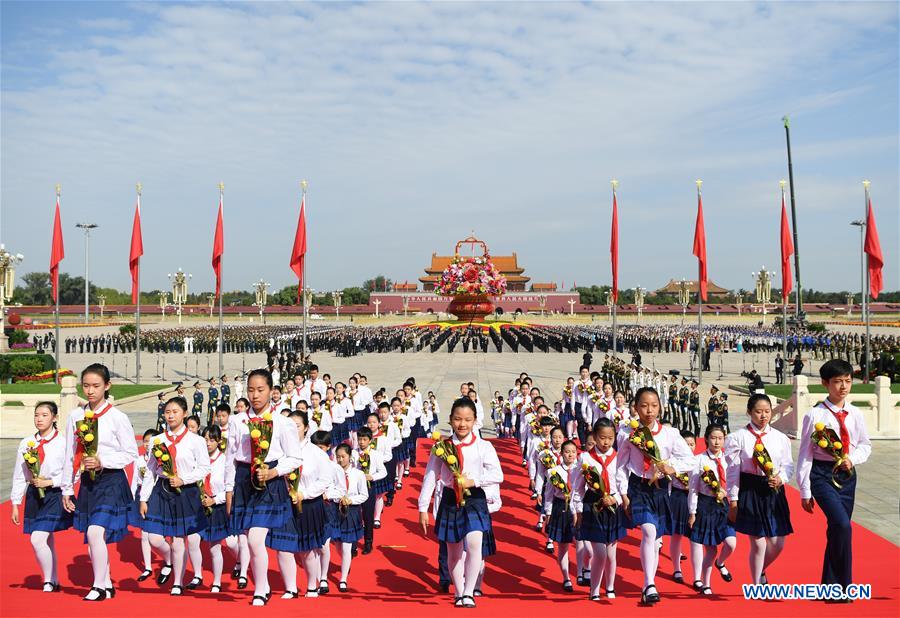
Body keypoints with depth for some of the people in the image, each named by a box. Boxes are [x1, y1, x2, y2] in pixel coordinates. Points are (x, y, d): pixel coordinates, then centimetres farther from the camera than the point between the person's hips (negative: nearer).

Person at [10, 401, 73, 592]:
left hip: (55, 495, -5)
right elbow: (19, 476, 9)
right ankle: (54, 582, 27)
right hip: (34, 496, 5)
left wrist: (50, 482, -15)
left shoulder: (63, 443, -9)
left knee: (37, 540, -15)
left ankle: (48, 581, 4)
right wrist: (15, 504, 9)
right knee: (46, 542, 14)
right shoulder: (26, 444, 5)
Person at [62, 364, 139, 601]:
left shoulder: (117, 417, -8)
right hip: (87, 482, 5)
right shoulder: (75, 416, 5)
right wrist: (66, 489, 11)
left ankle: (99, 586, -1)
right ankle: (107, 586, 25)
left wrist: (102, 462, -17)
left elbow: (131, 453, -5)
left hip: (111, 481, -5)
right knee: (93, 538, 10)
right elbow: (70, 456, 10)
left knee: (95, 533, -17)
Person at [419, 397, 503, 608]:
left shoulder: (483, 446, -3)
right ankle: (459, 594, 27)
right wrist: (423, 508, 2)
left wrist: (474, 481, -18)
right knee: (453, 552, 10)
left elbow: (497, 475, -8)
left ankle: (469, 593, -9)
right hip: (450, 500, 2)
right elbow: (430, 478, 3)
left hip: (474, 500, -2)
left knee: (473, 544, -21)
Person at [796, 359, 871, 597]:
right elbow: (805, 454, -7)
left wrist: (853, 458, -6)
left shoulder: (855, 414, 3)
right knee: (842, 525, -20)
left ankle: (830, 586, 24)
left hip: (847, 475, 5)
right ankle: (843, 585, -5)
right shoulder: (815, 415, -10)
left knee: (837, 529, 10)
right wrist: (805, 492, -7)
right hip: (822, 474, -5)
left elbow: (865, 444, 17)